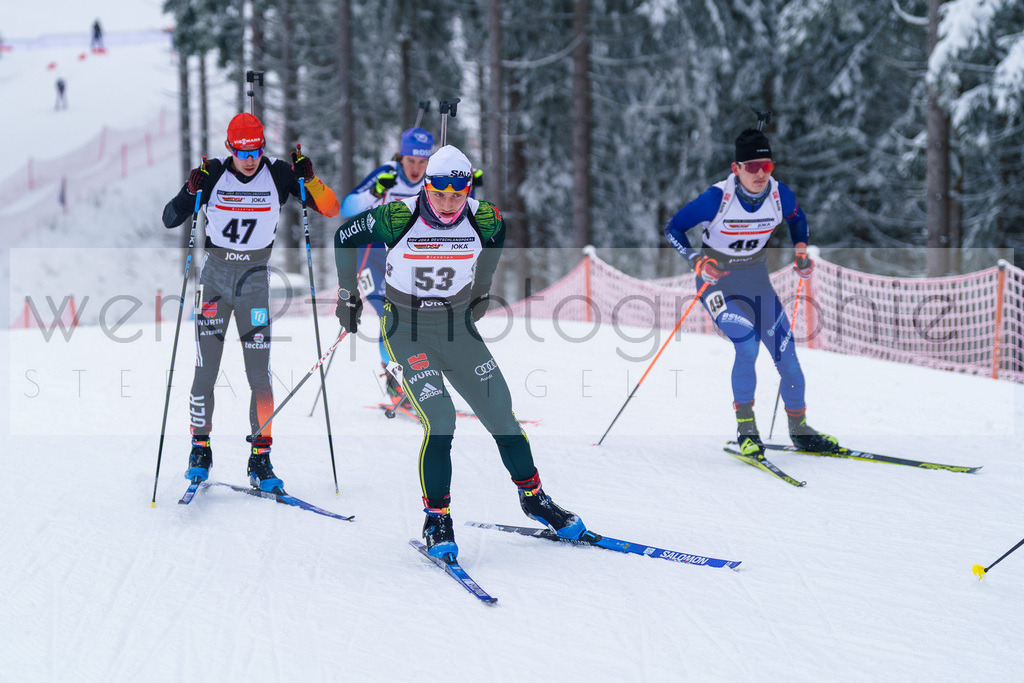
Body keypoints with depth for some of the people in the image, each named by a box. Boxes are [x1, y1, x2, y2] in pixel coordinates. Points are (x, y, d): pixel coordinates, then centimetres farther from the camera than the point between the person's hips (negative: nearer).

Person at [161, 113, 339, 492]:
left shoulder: (279, 174, -6)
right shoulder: (212, 174, -7)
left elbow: (330, 209, -8)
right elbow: (169, 219, -8)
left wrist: (309, 179, -25)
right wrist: (191, 193, -26)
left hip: (255, 278, 0)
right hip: (215, 274, 0)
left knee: (259, 372, -5)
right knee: (205, 370, -1)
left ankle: (260, 459, 2)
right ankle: (200, 448, 15)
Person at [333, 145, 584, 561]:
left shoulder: (484, 221, -11)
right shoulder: (398, 218, -20)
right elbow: (344, 237, -4)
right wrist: (347, 296, 6)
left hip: (459, 328, 3)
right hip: (407, 331, -3)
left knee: (500, 414, 3)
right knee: (439, 420, -18)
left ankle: (533, 498, 25)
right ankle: (437, 519, -4)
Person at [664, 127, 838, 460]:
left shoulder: (780, 195, -12)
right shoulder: (718, 198, -24)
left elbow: (797, 218, 13)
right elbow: (673, 228, -15)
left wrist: (801, 248, -2)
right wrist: (697, 260, -28)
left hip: (756, 278, 4)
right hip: (717, 278, -4)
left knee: (785, 352, -1)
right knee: (747, 345, -24)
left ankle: (799, 429, 19)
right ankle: (745, 429, -8)